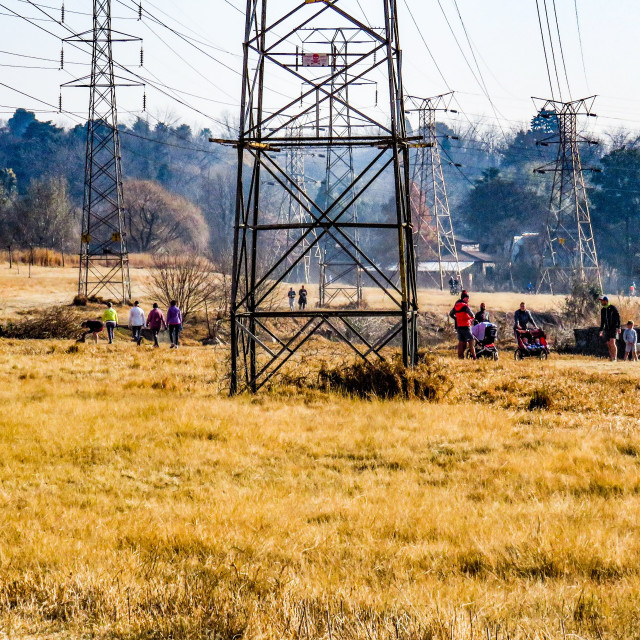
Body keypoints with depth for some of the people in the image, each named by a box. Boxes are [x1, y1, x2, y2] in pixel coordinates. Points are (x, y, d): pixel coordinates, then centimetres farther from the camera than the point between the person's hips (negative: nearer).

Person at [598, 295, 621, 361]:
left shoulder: (612, 308, -6)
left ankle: (615, 358, -14)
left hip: (613, 328, -6)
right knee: (609, 344, 3)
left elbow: (618, 318, -7)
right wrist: (601, 330, 16)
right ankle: (611, 358, 7)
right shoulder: (602, 310, 12)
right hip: (606, 329, 6)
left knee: (612, 343, -18)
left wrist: (618, 327, -15)